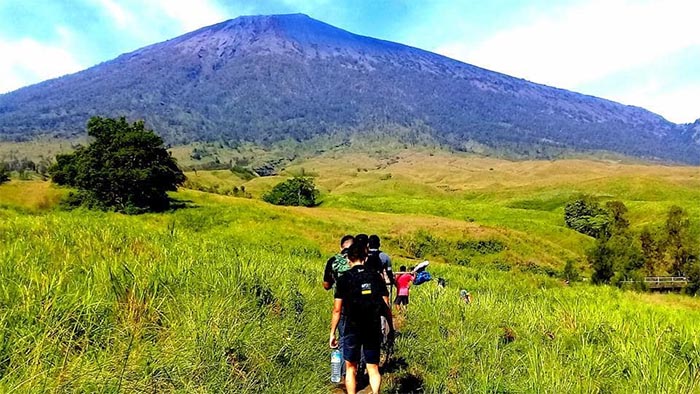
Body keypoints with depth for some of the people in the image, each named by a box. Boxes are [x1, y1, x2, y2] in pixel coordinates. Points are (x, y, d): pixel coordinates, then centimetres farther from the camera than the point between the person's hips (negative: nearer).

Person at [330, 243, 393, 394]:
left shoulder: (344, 279, -5)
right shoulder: (376, 277, 1)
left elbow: (337, 310, -6)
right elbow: (386, 307, 0)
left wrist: (332, 333, 3)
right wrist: (391, 328, 10)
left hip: (353, 329, -2)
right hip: (374, 329, 2)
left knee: (351, 367, 15)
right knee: (373, 368, 14)